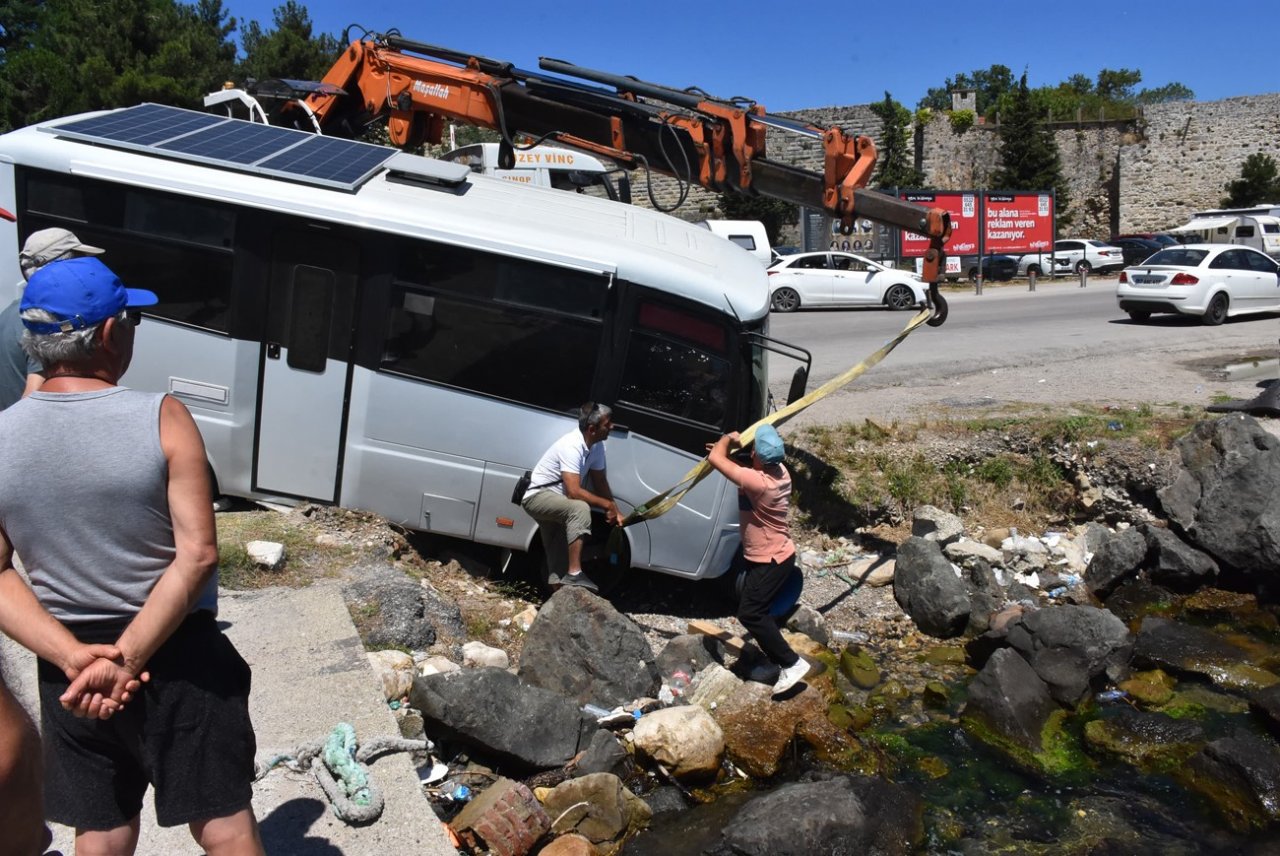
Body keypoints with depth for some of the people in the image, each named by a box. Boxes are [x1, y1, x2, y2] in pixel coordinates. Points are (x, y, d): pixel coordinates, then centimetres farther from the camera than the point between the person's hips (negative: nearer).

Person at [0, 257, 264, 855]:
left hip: (68, 671, 4)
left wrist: (73, 655, -12)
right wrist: (128, 659, -18)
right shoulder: (162, 419, -17)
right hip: (179, 656, -3)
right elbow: (198, 555, -21)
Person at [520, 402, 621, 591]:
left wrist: (615, 511, -3)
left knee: (560, 559, 11)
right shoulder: (572, 446, -30)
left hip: (556, 502, 10)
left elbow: (600, 482, 8)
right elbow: (574, 492, -35)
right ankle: (574, 574, -35)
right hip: (537, 497, -10)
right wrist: (608, 505, -25)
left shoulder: (596, 446, -3)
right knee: (579, 508, -35)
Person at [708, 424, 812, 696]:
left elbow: (715, 457, -27)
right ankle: (778, 659, 30)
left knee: (749, 614, -4)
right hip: (774, 555, 10)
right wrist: (731, 451, 4)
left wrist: (728, 439, -9)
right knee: (758, 610, 19)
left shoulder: (757, 481, -31)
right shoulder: (779, 471, -3)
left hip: (770, 560, -10)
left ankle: (792, 664, 2)